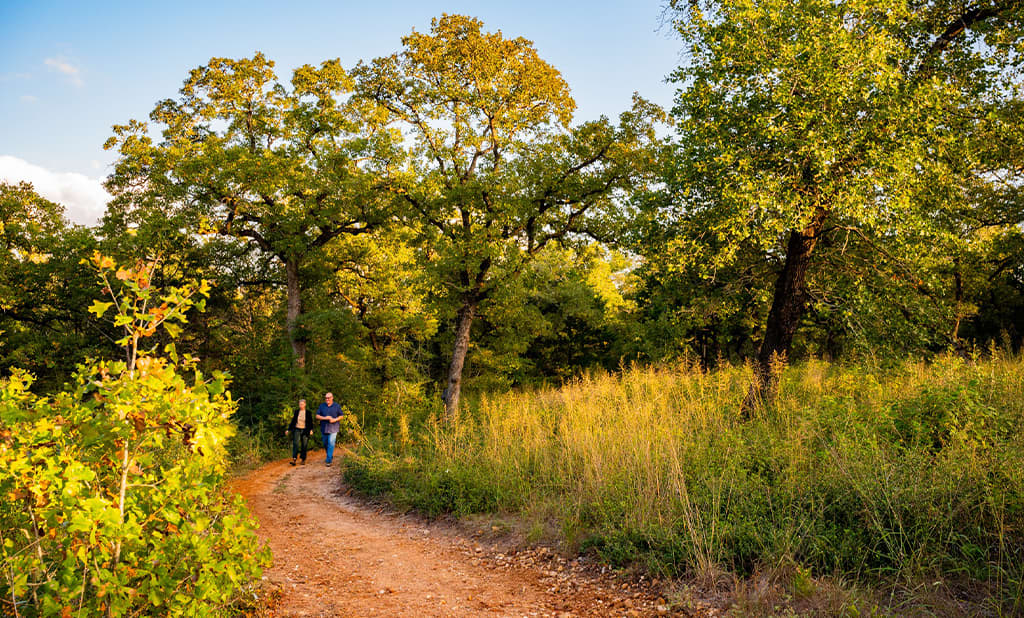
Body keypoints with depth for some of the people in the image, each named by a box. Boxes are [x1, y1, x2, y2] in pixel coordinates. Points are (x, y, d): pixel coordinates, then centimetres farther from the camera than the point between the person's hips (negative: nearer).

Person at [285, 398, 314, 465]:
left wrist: (311, 430, -14)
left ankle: (303, 460, 16)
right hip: (297, 430, 1)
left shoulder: (308, 412, 0)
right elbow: (293, 421, 12)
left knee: (304, 446, 3)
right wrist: (288, 430, 7)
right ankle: (294, 460, -21)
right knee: (296, 444, -13)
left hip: (305, 431, -1)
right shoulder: (296, 412, 6)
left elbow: (311, 422, 0)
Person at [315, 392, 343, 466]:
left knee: (331, 443, -12)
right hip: (324, 428, 3)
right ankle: (330, 456, 35)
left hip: (333, 428, -3)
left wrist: (335, 420, -14)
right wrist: (325, 418, -16)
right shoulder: (322, 406, 4)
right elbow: (317, 416, 2)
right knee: (325, 444, 12)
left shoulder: (337, 406, 0)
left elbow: (341, 416, 5)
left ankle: (329, 460, -10)